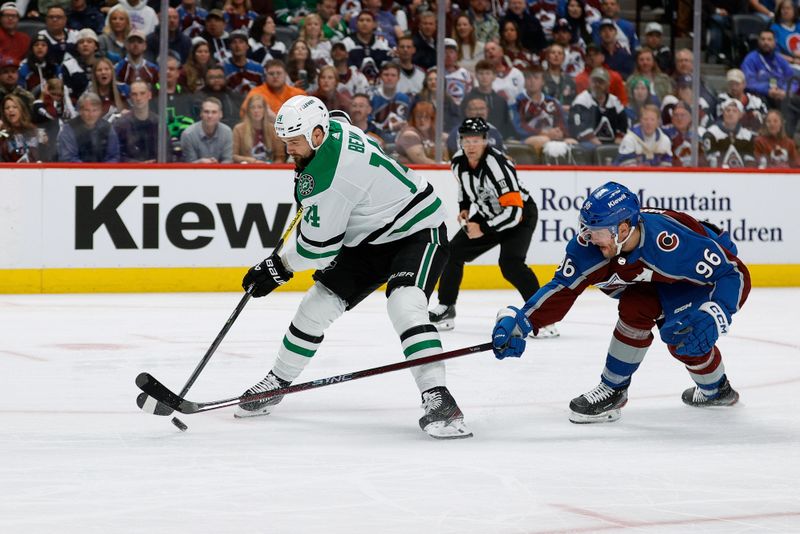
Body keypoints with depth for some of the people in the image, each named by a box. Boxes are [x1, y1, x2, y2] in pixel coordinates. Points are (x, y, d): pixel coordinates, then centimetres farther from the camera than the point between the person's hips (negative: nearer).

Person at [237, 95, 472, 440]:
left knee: (404, 305, -34)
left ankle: (437, 399, -36)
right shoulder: (335, 131, -5)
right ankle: (278, 382, 23)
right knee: (316, 305, 8)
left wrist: (277, 268, -9)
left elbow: (319, 246, -23)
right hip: (368, 239, 10)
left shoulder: (326, 176, -30)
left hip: (418, 233, -10)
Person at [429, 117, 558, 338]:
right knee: (453, 252, 2)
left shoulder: (497, 166, -33)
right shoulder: (458, 162, -10)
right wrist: (464, 208, 2)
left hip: (521, 215, -8)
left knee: (510, 263, -29)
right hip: (487, 215, 8)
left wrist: (483, 228, -33)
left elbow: (514, 212, -36)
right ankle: (445, 309, 16)